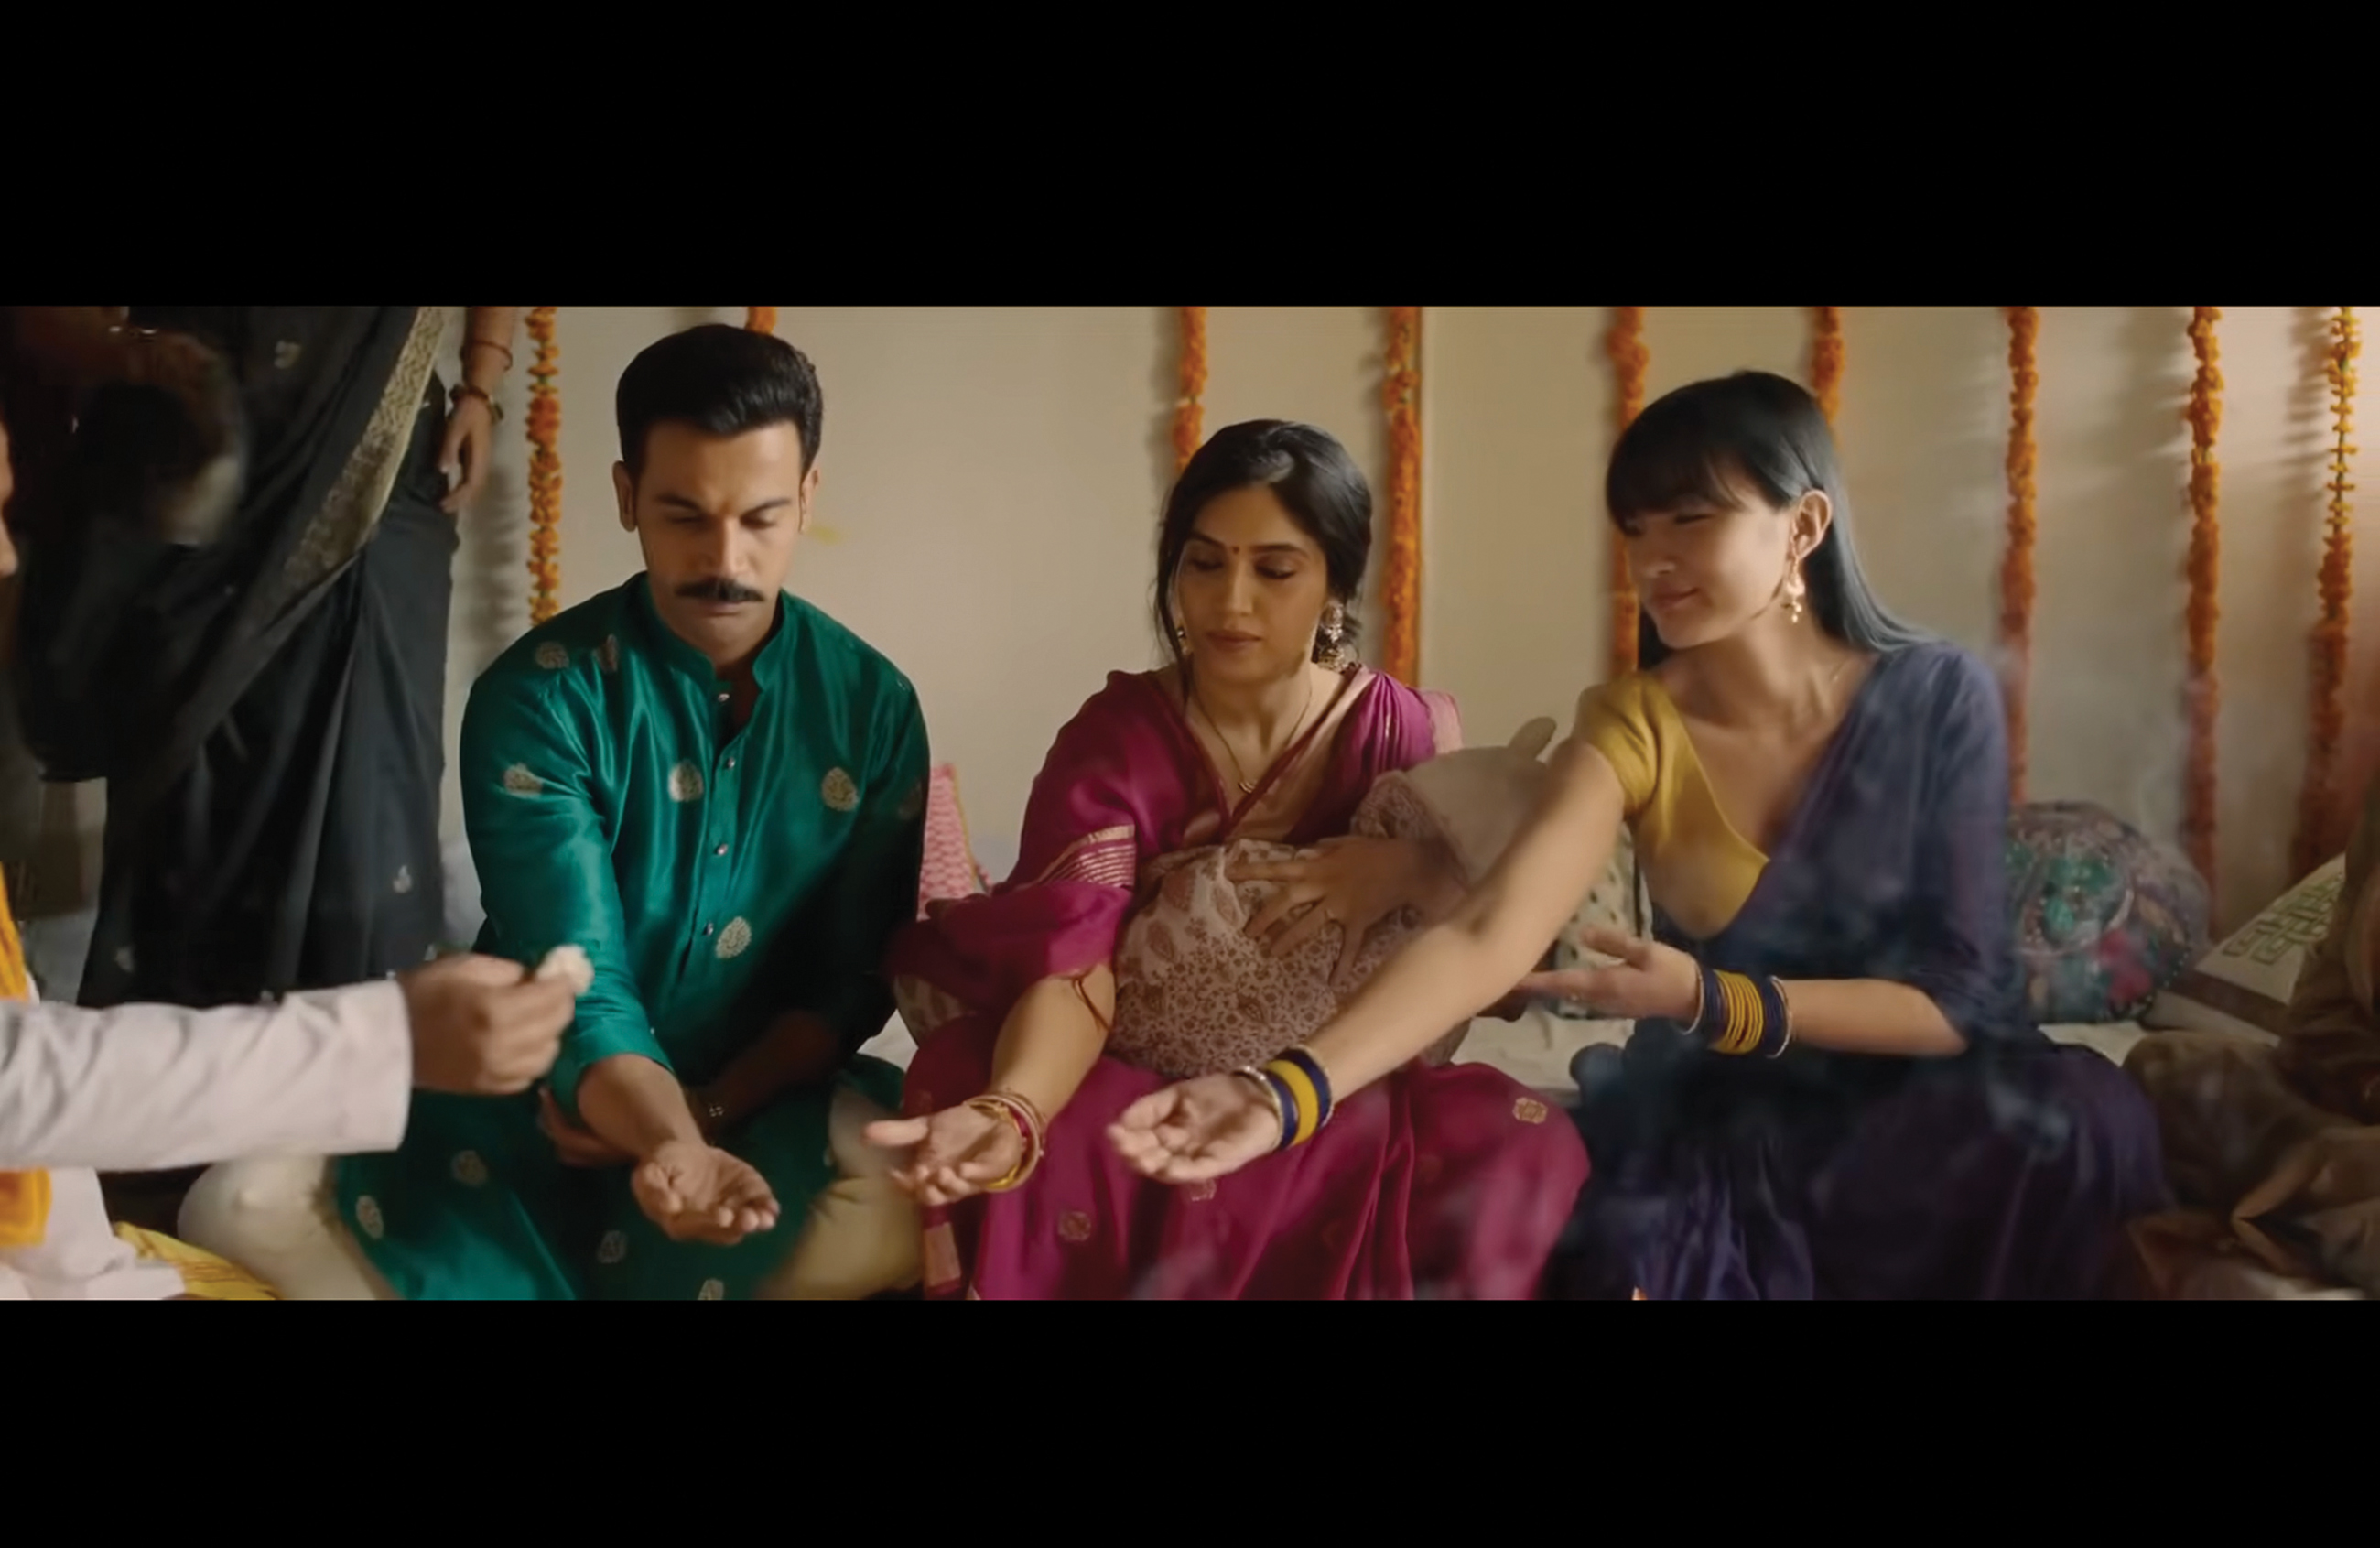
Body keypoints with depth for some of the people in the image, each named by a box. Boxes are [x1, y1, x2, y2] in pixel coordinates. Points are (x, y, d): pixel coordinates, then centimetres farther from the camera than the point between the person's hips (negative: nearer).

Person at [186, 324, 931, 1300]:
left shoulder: (873, 704, -2)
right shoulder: (538, 695, -11)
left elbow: (857, 978, -1)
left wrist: (707, 1111, -15)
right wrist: (671, 1142, -37)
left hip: (770, 1102, 2)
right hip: (548, 1105, -2)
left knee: (913, 1202, -31)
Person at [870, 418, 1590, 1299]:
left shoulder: (1404, 733, -2)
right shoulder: (1114, 740, -7)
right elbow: (1069, 966, -23)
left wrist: (1411, 871, -22)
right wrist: (1005, 1115, -45)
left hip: (1346, 1102, 2)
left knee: (1524, 1148, -29)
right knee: (1046, 1167, -34)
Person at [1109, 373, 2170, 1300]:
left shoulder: (1938, 697, -11)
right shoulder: (1631, 724, -10)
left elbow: (1959, 997, -12)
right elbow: (1488, 935, -25)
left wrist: (1712, 1002, -26)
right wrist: (1293, 1092, -40)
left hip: (1919, 1105, 1)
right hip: (1714, 1120, 0)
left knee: (2075, 1123, -31)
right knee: (1635, 1247, -32)